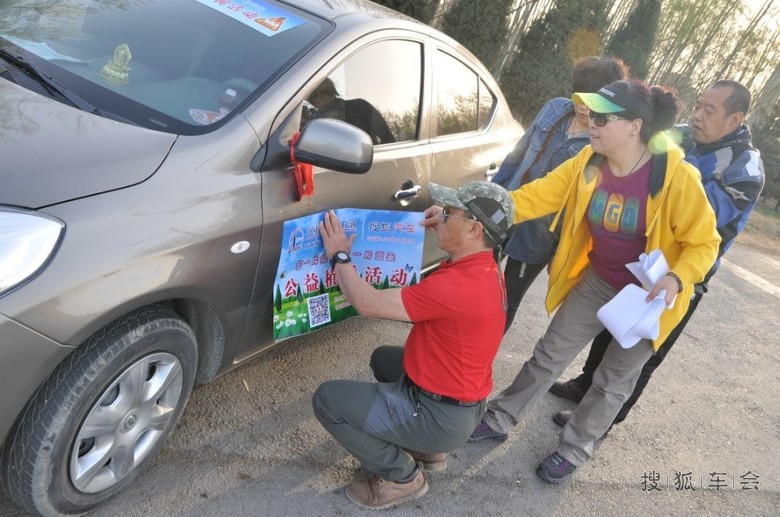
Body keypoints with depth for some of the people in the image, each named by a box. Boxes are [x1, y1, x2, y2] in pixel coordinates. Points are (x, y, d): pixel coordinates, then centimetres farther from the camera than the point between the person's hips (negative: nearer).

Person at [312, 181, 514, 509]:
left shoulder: (456, 286, -32)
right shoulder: (485, 270, -2)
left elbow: (368, 304, -25)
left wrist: (339, 255, -11)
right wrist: (441, 226, 11)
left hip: (441, 416, -9)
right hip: (463, 402, 10)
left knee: (328, 399, -7)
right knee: (383, 358, 30)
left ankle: (401, 476, 5)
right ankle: (427, 449, 25)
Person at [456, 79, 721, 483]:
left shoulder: (677, 178, -27)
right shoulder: (588, 163, -14)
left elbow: (704, 242, -17)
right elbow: (537, 195, -15)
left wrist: (676, 280, -35)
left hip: (648, 297, -3)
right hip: (596, 283, 4)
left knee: (613, 382, 12)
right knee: (550, 354, 11)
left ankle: (573, 451, 33)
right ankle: (500, 420, 28)